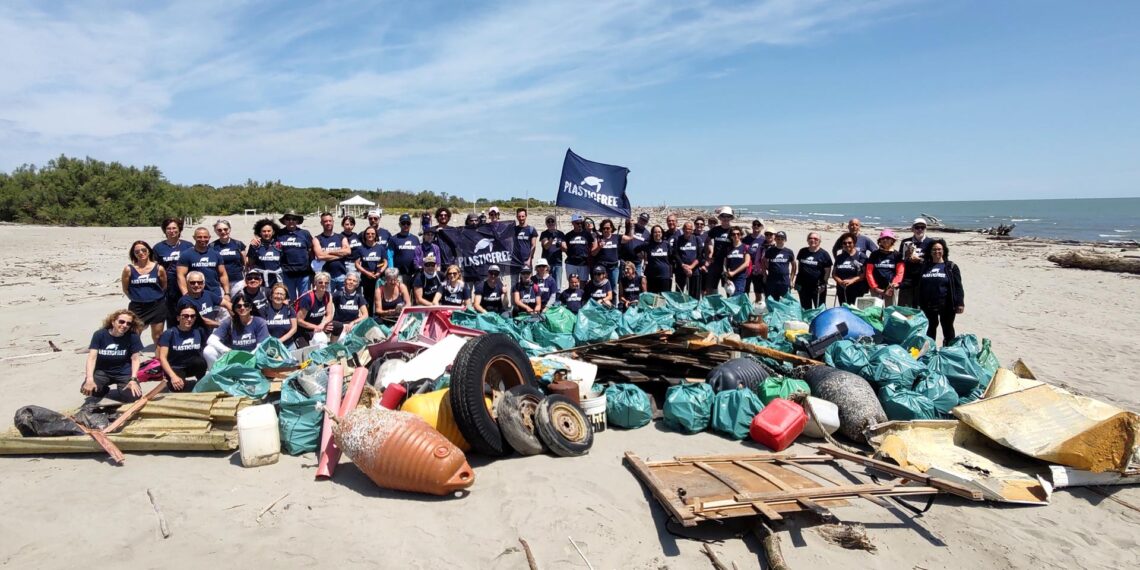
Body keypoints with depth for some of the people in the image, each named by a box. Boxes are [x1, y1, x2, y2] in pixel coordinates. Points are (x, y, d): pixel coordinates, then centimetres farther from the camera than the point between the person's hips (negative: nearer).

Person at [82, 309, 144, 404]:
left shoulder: (133, 336, -11)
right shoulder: (99, 334, -9)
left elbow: (135, 359, -9)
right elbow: (92, 357, -15)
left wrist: (133, 379, -21)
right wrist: (89, 379, -28)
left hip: (124, 373, -1)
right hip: (102, 371, 1)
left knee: (134, 395, -25)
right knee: (86, 388, -29)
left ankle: (106, 392, 7)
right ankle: (99, 392, 10)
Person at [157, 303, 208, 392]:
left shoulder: (199, 331, -6)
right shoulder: (169, 333, -13)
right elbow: (162, 357, -16)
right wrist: (173, 376, -29)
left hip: (192, 367, 3)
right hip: (175, 369, -3)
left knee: (200, 360, -34)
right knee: (178, 386, -36)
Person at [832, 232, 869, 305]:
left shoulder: (861, 256, 1)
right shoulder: (839, 257, 15)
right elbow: (834, 273, 13)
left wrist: (852, 280, -18)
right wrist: (839, 281, -7)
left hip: (856, 291, -4)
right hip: (842, 290, 4)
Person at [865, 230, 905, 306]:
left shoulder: (897, 255, 5)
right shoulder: (874, 254, 6)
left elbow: (900, 273, -2)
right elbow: (869, 272, 2)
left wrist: (893, 285, -14)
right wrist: (875, 287, -5)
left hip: (891, 289, 0)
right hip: (876, 289, 1)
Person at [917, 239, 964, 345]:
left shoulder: (951, 267, -1)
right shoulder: (925, 266, 8)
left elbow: (958, 286, -5)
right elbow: (919, 285, 11)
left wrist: (959, 303, -12)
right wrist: (920, 303, 7)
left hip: (946, 305, -3)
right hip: (929, 305, 3)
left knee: (947, 329, 7)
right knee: (931, 328, 15)